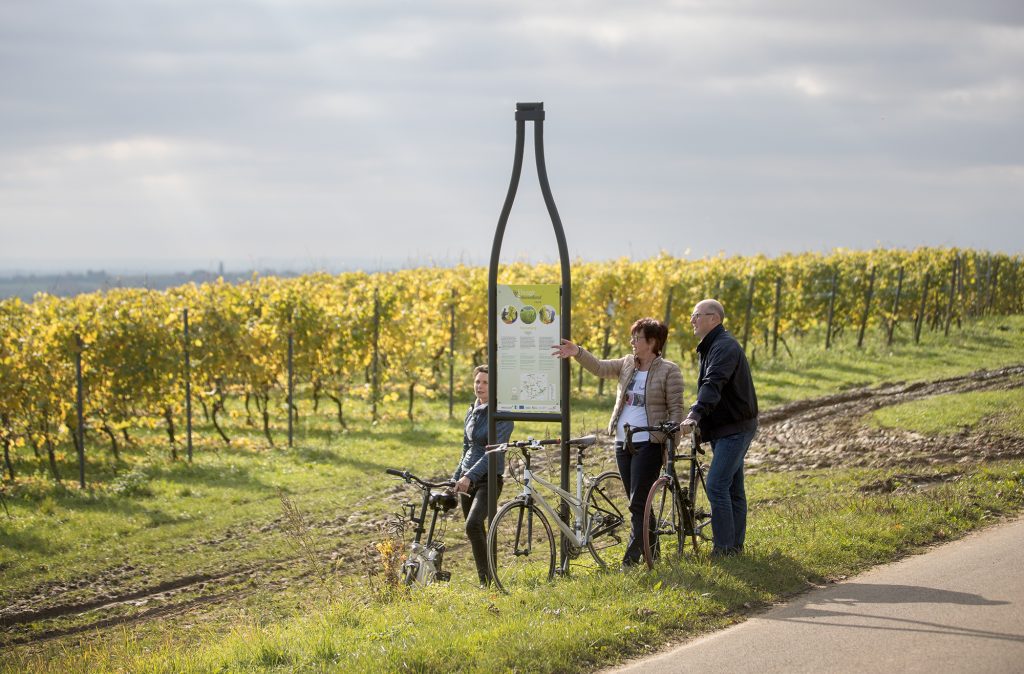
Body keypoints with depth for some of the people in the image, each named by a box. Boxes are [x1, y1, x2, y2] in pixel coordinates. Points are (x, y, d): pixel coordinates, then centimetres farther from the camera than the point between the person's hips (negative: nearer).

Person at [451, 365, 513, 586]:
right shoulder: (472, 413, 12)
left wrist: (470, 476, -28)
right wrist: (456, 477, 18)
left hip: (489, 479, -8)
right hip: (467, 480, 8)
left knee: (473, 525, -25)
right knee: (476, 533, 10)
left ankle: (487, 580, -22)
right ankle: (485, 581, 19)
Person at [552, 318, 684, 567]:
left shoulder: (669, 371, -6)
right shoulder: (627, 364, 12)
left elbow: (676, 410, -8)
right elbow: (600, 367, 2)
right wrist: (577, 353, -15)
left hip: (649, 444, -7)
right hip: (623, 442, 7)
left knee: (638, 503, -9)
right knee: (638, 502, 13)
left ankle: (631, 558, -9)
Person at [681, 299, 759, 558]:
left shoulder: (725, 347, -17)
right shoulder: (710, 347, 17)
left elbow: (713, 385, -32)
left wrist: (694, 414, -43)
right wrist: (696, 417, 11)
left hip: (735, 427, -11)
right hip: (724, 428, 11)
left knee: (717, 485, -16)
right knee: (732, 488, 12)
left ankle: (724, 547, -14)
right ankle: (735, 545, 17)